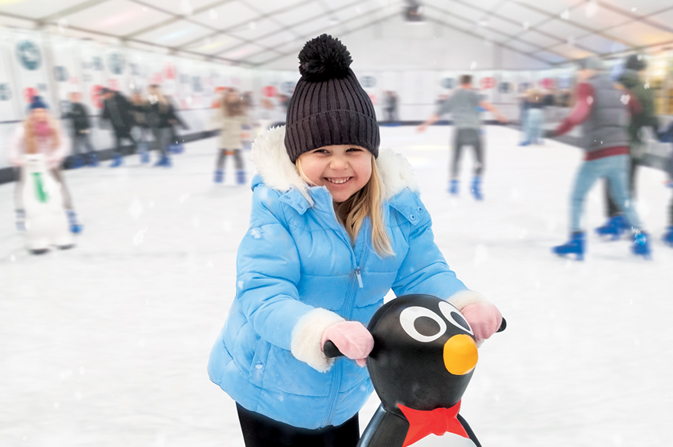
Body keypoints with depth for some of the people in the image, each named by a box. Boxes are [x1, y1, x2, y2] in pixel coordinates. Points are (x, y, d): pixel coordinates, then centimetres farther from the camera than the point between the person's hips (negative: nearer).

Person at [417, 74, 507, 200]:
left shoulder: (452, 98, 19)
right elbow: (482, 103, -14)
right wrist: (497, 113, -21)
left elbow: (437, 114, 24)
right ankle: (476, 184, -9)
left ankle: (453, 183, 24)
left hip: (459, 129, 4)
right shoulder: (471, 93, 6)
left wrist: (425, 124, 34)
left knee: (456, 157, 22)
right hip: (474, 129, -3)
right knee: (480, 159, 5)